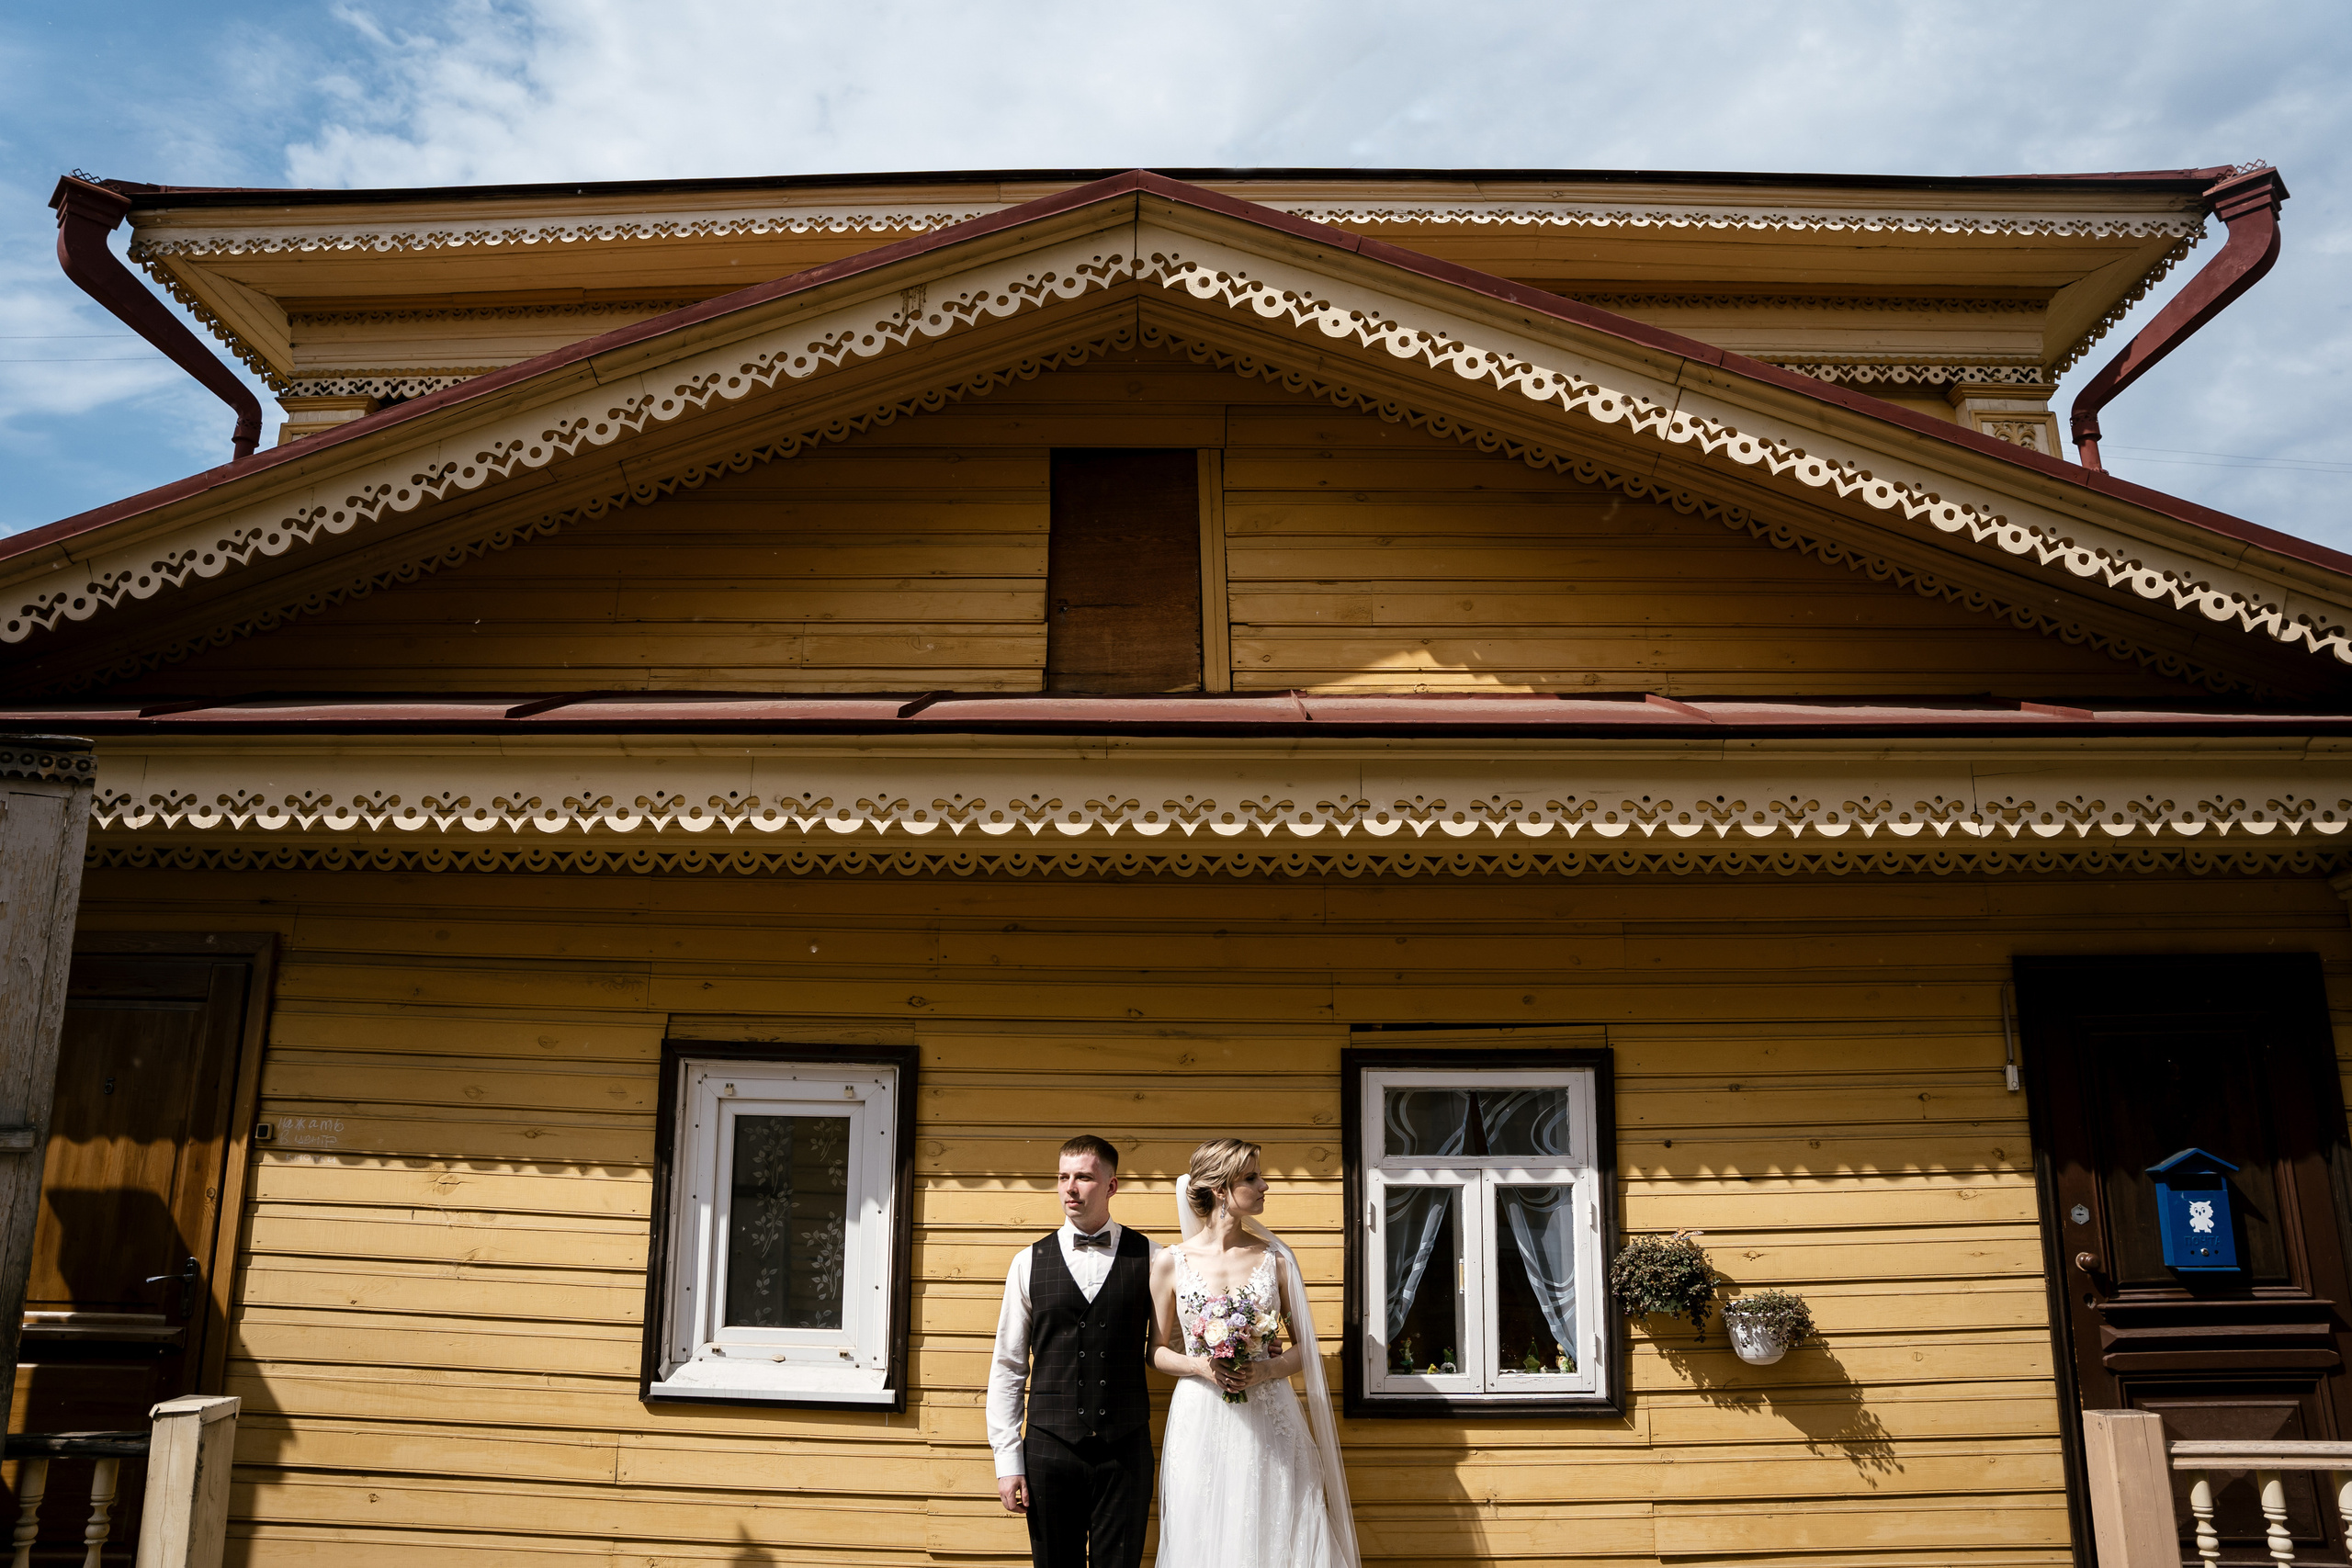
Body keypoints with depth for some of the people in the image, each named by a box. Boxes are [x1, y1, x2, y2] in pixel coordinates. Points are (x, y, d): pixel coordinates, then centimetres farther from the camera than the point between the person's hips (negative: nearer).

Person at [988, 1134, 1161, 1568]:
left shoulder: (1149, 1258, 2)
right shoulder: (1029, 1263, 3)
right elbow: (1007, 1368, 4)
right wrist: (1008, 1462, -1)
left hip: (1126, 1451, 0)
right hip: (1050, 1448, 0)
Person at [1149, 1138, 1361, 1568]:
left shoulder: (1276, 1258, 3)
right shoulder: (1170, 1263, -1)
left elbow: (1304, 1348, 8)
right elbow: (1158, 1351, 9)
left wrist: (1267, 1369, -12)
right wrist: (1199, 1365, -11)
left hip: (1270, 1422, 1)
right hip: (1201, 1420, -1)